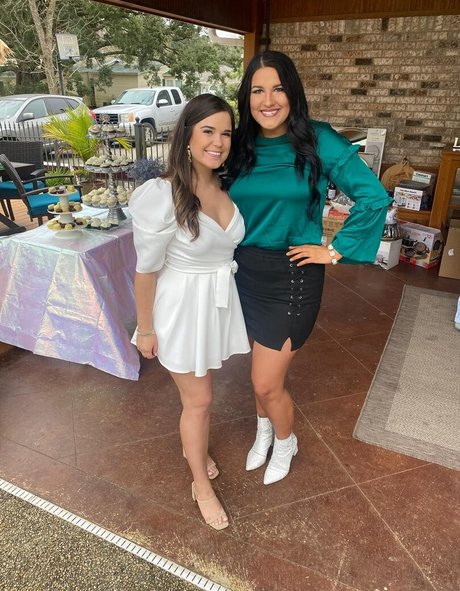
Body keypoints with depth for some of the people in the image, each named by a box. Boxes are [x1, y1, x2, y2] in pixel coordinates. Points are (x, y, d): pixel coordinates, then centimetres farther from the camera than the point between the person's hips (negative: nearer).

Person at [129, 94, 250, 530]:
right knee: (199, 400, 8)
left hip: (220, 301, 6)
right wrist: (145, 329, -10)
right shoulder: (162, 196, -24)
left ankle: (191, 445, 52)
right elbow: (146, 270, -17)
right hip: (183, 306, -6)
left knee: (197, 389, 24)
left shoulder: (225, 187, -4)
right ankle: (201, 485, 33)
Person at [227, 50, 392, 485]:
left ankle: (285, 442, 35)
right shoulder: (240, 147, 1)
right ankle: (264, 432, 49)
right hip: (245, 272, 4)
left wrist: (335, 250, -11)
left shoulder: (318, 141, -12)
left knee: (267, 383, 2)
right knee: (262, 372, 20)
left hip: (292, 276, -4)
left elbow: (375, 197, -12)